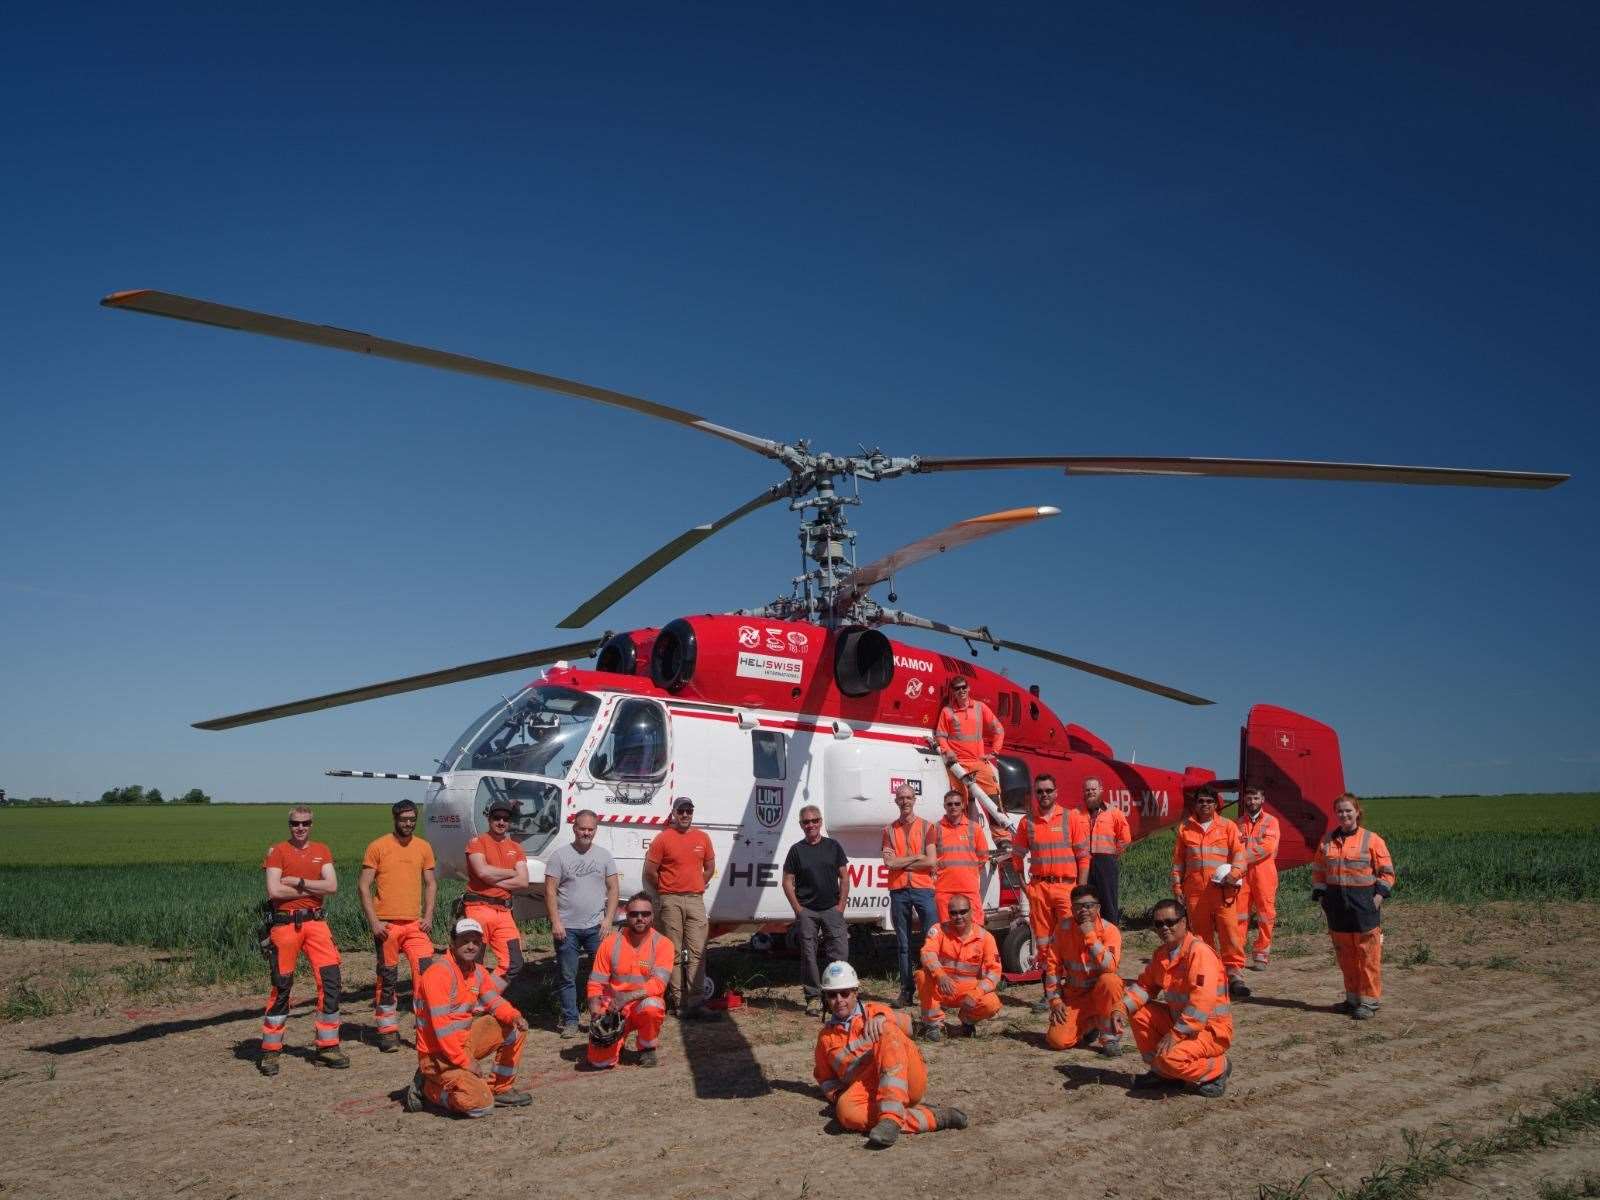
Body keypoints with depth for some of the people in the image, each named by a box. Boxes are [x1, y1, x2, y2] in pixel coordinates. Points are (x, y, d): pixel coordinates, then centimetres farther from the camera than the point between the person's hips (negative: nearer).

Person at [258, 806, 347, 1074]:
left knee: (330, 980, -3)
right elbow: (274, 891, -10)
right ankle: (270, 1051, 14)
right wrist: (311, 889, -7)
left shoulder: (322, 851, 12)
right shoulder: (277, 851, 2)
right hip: (285, 924, -3)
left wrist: (298, 882, -9)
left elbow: (332, 886, 0)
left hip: (316, 921, 3)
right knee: (281, 986, 1)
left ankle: (327, 1046, 7)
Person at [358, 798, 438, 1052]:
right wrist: (373, 921, -11)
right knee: (387, 980, 5)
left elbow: (431, 883, 14)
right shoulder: (378, 846, -2)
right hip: (387, 925, -3)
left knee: (425, 973, -6)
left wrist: (428, 916, 2)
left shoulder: (423, 847, 9)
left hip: (415, 923, 3)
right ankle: (388, 1032, 16)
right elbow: (363, 885, -3)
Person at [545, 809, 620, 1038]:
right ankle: (570, 1021, 16)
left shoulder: (604, 855, 6)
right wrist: (555, 922, -10)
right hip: (567, 928, -1)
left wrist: (608, 919, -3)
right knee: (568, 977, 6)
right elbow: (550, 890, -3)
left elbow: (614, 888, 6)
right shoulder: (560, 855, -1)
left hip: (597, 926, 2)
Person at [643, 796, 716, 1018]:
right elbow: (650, 871, 0)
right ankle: (677, 1000, 7)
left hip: (695, 900, 3)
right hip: (670, 902, -3)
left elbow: (709, 867, 23)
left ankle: (695, 1002, -3)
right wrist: (665, 892, 7)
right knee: (674, 953, 2)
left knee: (697, 952, -3)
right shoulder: (662, 838, -2)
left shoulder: (702, 838, 10)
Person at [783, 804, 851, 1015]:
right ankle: (813, 997, 12)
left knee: (840, 954, -5)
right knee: (808, 956, 3)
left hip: (832, 909, 1)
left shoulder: (833, 846, 7)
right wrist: (798, 909, -4)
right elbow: (787, 882, 3)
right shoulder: (796, 850, 3)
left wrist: (841, 905, 0)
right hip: (806, 911, -1)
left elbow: (844, 877, 9)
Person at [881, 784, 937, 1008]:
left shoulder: (926, 826, 5)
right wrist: (916, 857, -5)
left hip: (923, 889, -2)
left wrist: (901, 862, -6)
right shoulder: (889, 830, 10)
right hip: (898, 891, 2)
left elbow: (931, 861, -7)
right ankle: (906, 992, 12)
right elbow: (889, 862, -3)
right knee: (903, 945, 7)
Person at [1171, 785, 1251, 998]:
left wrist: (1235, 874, -16)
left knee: (1229, 931, -10)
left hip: (1223, 890, -2)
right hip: (1195, 891, 2)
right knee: (1201, 933, 7)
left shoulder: (1228, 826, 7)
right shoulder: (1185, 828, 12)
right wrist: (1177, 886, 9)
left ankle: (1235, 975, -7)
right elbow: (1178, 859, 14)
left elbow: (1239, 853, 1)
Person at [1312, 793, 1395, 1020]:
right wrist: (1320, 895, 6)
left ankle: (1369, 1001, 6)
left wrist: (1379, 895, -11)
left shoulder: (1372, 840, -2)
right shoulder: (1327, 841, 10)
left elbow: (1387, 873, 0)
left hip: (1363, 903, -4)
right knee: (1345, 956, 10)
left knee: (1368, 956, -2)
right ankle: (1353, 998, 22)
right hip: (1337, 904, 4)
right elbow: (1318, 871, 16)